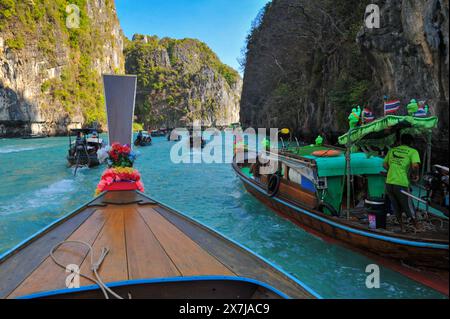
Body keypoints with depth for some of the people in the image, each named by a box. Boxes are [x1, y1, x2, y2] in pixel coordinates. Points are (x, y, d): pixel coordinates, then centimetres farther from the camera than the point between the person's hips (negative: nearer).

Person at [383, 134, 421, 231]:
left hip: (389, 182, 4)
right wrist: (415, 175, 1)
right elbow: (415, 165, -16)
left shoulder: (392, 150, 14)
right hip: (401, 184, -4)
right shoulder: (413, 151, 1)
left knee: (396, 208, 18)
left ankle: (402, 228, 29)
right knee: (409, 207, 13)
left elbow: (385, 165, 19)